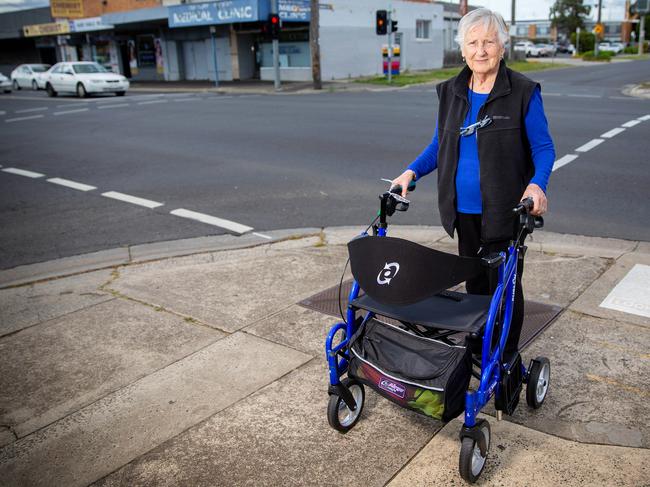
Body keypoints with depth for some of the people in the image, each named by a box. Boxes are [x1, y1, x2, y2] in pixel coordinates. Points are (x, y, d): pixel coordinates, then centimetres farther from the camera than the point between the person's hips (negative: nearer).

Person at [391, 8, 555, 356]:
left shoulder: (523, 92, -8)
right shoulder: (450, 92, 6)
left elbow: (543, 147, -6)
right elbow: (439, 144, 14)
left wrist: (537, 184, -24)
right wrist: (412, 171, -1)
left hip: (504, 210, -5)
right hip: (464, 210, 5)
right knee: (474, 281, 17)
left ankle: (506, 359, 21)